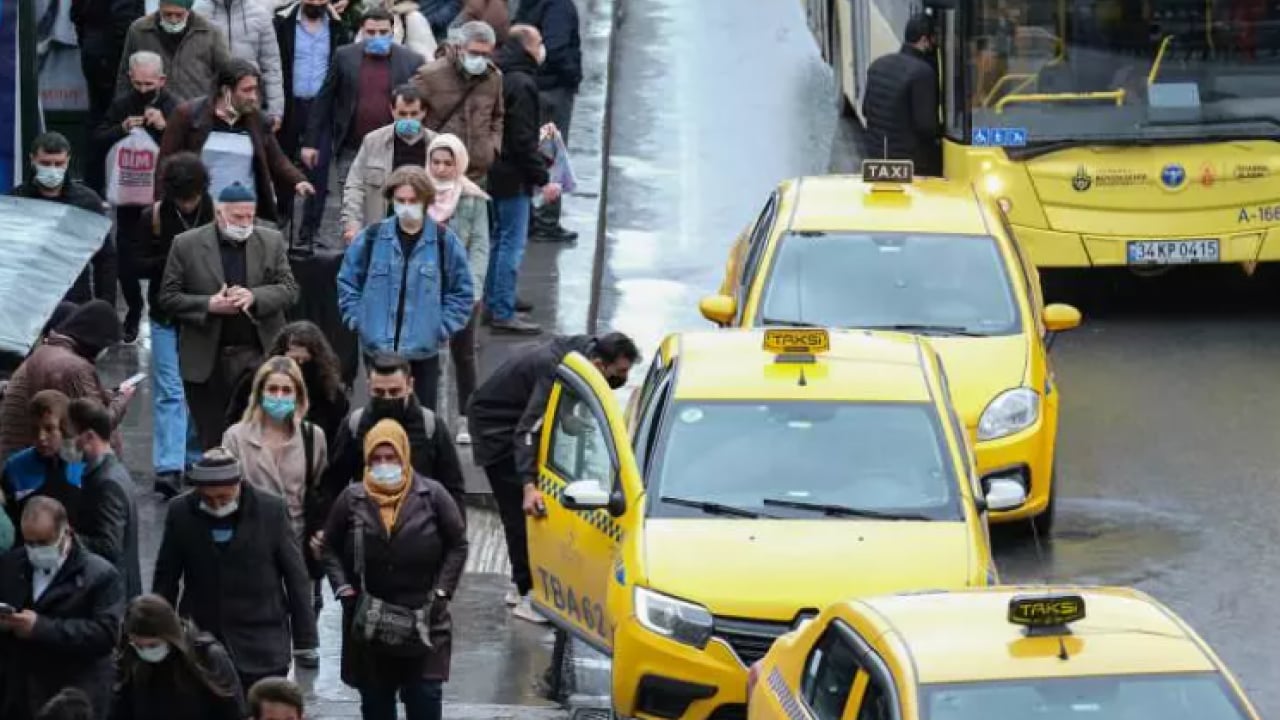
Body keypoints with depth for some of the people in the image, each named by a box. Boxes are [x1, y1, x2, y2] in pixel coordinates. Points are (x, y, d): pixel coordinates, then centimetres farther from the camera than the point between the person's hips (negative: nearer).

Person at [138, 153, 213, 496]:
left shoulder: (215, 215, -4)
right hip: (167, 317, -1)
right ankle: (168, 468, -15)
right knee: (169, 392, -7)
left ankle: (195, 459, 24)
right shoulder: (154, 218, -4)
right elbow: (140, 266, -2)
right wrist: (171, 259, -18)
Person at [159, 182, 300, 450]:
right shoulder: (187, 245, 0)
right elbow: (168, 297, 0)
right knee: (213, 440, 4)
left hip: (260, 356, 1)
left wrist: (254, 296, -15)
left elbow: (289, 289, 4)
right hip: (208, 363, -1)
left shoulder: (271, 242, 7)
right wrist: (209, 305, -15)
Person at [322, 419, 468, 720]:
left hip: (423, 619, -2)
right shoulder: (352, 499, -1)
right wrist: (344, 590, -3)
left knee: (425, 696, -4)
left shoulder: (432, 495, -5)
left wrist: (440, 592, -6)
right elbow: (331, 548, 10)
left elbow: (457, 545, 2)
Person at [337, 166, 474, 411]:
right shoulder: (371, 238, 0)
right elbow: (347, 282, 10)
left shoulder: (444, 242, -3)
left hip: (423, 351, -1)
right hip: (378, 348, 1)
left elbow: (461, 293, 3)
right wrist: (357, 320, 1)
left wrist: (442, 328, -4)